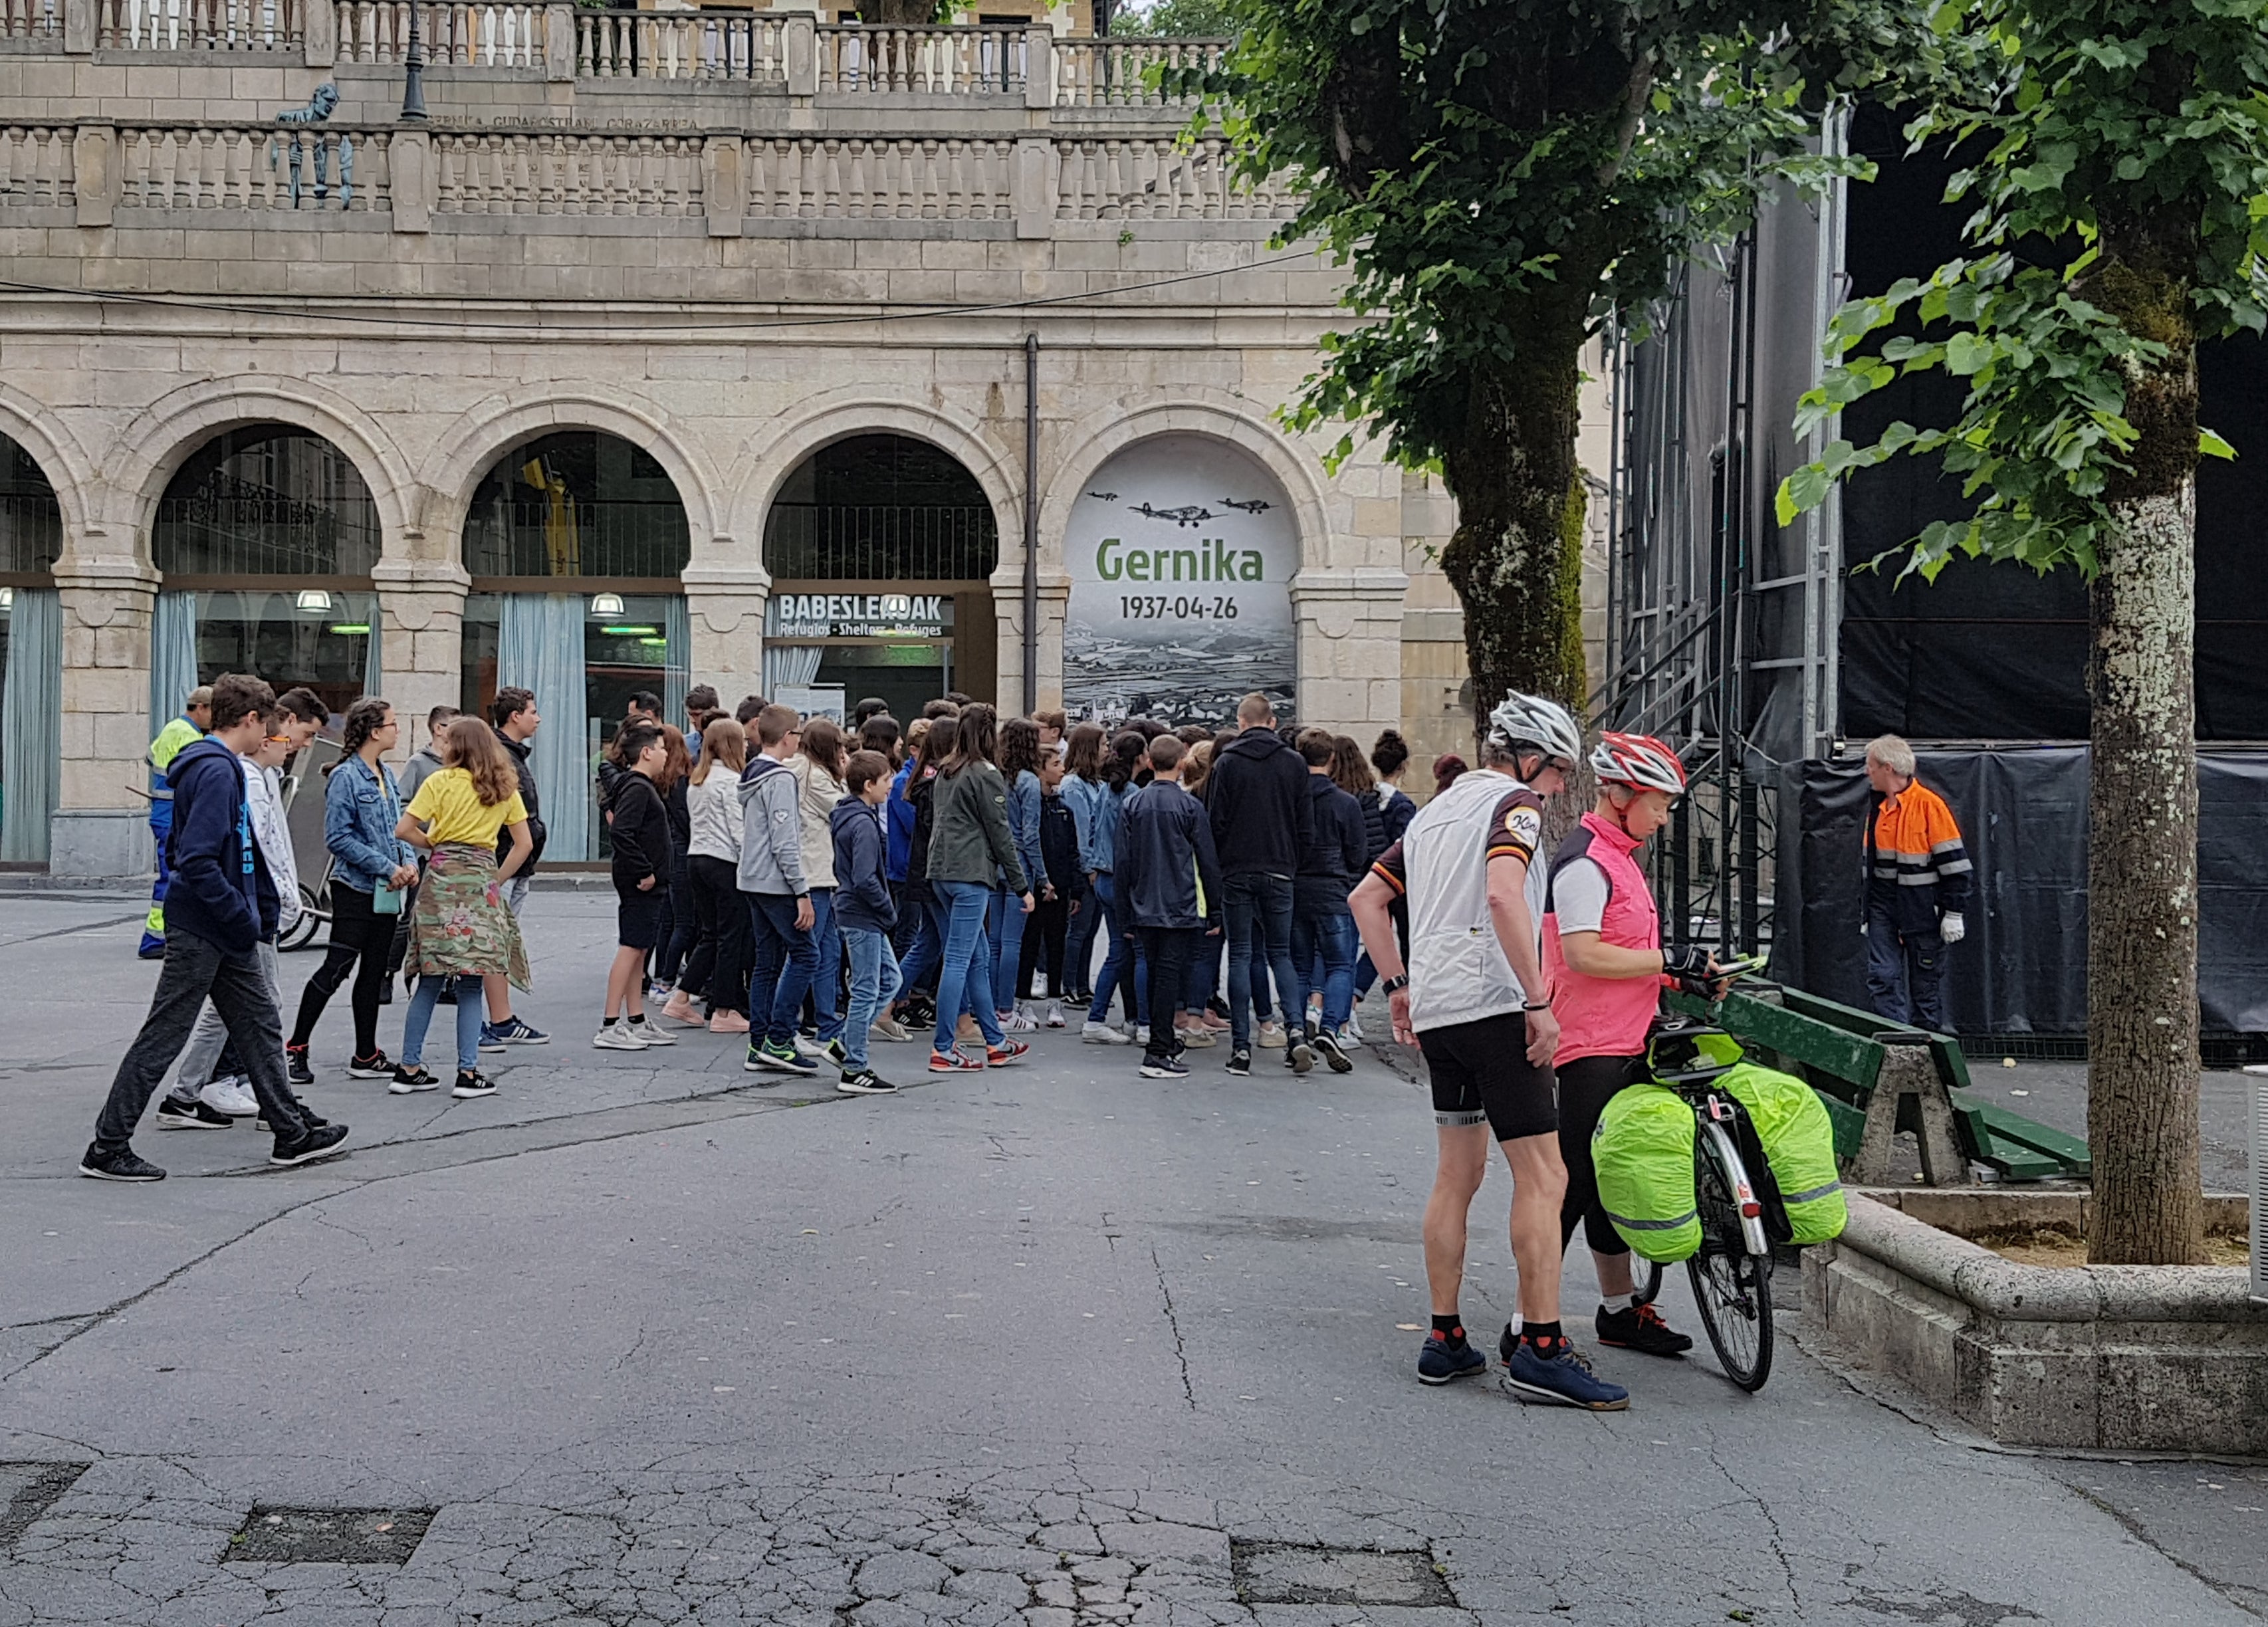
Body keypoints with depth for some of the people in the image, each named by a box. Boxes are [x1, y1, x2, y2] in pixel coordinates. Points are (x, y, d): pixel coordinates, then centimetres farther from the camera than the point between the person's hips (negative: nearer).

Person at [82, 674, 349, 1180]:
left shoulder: (225, 768, 12)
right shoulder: (215, 771, -19)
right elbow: (197, 862, -27)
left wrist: (266, 907, 15)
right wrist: (244, 918, -21)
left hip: (225, 931, 10)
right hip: (201, 929, -10)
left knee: (260, 1025, 15)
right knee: (162, 1038, -3)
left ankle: (292, 1133, 23)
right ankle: (107, 1148, 5)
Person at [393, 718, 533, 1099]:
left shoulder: (440, 782, 0)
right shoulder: (505, 788, 11)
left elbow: (404, 830, -5)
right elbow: (525, 843, 10)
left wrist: (435, 845, 11)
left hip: (442, 876, -1)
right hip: (483, 875, 1)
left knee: (431, 981, 5)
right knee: (470, 982, 3)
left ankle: (409, 1068, 9)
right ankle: (468, 1073, -1)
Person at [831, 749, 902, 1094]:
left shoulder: (845, 816, 11)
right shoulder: (864, 823, -19)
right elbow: (865, 880, -25)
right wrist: (889, 911, -12)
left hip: (859, 912, 10)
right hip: (863, 915, -10)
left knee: (890, 979, 18)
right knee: (866, 991, -3)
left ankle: (848, 1043, 20)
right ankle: (854, 1071, 3)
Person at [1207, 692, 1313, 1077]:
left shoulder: (1226, 764, -4)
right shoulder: (1294, 763, 3)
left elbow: (1215, 823, -5)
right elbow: (1307, 826, 4)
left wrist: (1218, 866, 7)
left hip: (1237, 873, -2)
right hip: (1279, 873, 2)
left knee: (1241, 955, 3)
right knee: (1280, 952, 12)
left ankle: (1241, 1045, 0)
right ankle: (1295, 1027, -7)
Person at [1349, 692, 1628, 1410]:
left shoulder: (1434, 811, 21)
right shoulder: (1515, 801, -6)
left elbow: (1366, 898, 23)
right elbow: (1503, 894, -24)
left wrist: (1400, 985, 22)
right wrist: (1539, 1001, -22)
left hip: (1437, 1012, 9)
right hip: (1494, 1006, -9)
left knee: (1457, 1175, 14)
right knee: (1543, 1177, -7)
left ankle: (1445, 1340, 17)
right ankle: (1541, 1349, -10)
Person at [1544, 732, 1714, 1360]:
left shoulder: (1619, 856, 18)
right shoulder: (1585, 861, -15)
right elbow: (1583, 954, -25)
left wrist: (1682, 973, 12)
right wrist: (1670, 962, -20)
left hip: (1626, 1043, 10)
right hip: (1591, 1048, -10)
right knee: (1575, 1180, -9)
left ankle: (1620, 1309, 28)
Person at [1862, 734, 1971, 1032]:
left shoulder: (1929, 804, -13)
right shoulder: (1876, 804, 10)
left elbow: (1954, 862, -12)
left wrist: (1954, 913, -13)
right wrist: (1867, 912, 20)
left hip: (1922, 907, -6)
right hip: (1883, 905, 6)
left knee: (1926, 982, 4)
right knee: (1882, 977, -3)